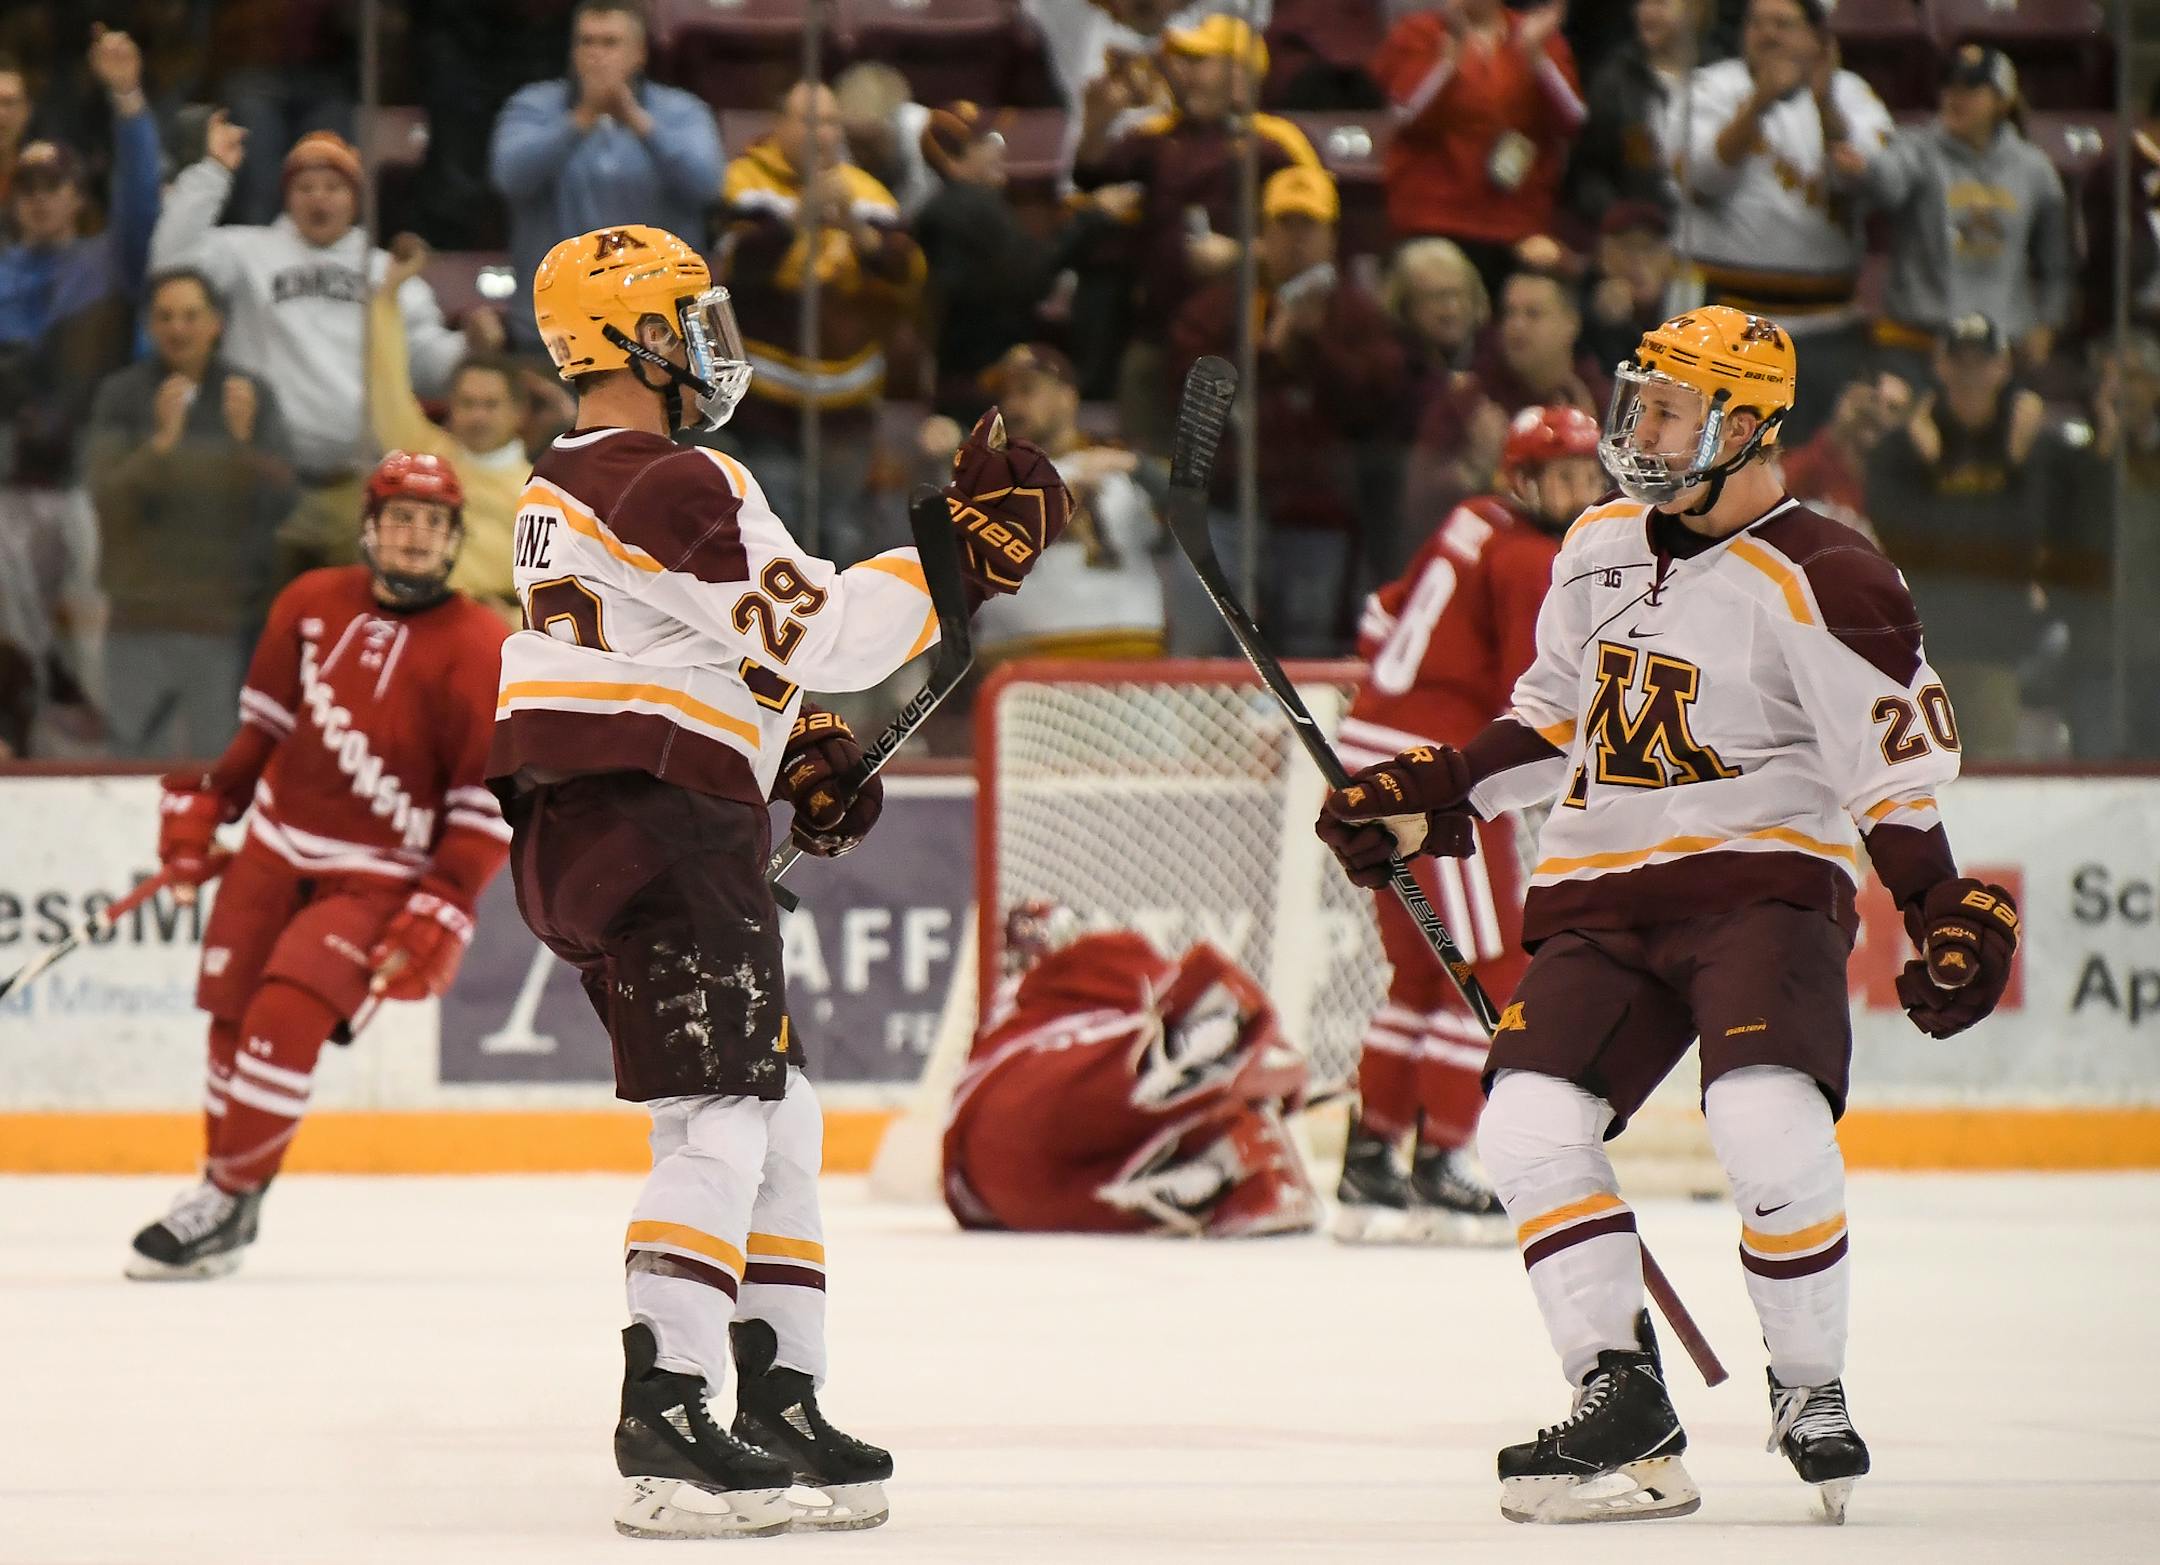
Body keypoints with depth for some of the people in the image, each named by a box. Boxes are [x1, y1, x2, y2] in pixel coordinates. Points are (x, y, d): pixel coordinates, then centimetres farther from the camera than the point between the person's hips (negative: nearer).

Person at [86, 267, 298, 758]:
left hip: (227, 616, 0)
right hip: (143, 618, 0)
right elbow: (109, 498, -7)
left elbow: (279, 502, 0)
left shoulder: (251, 397, 5)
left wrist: (244, 438, -16)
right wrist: (164, 438, -20)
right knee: (138, 761, -5)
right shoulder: (121, 396, 3)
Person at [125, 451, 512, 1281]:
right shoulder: (313, 604, 3)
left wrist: (442, 914, -18)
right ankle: (223, 1183, 24)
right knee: (232, 1018, 5)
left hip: (379, 877, -5)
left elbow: (492, 801, -12)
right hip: (277, 849, 5)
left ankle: (227, 1202, -10)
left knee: (286, 1018, -20)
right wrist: (203, 803, 12)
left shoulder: (478, 650, -12)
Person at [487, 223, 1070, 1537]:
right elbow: (820, 633, -18)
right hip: (654, 826, -10)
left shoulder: (566, 490, 18)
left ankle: (780, 1410, 17)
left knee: (779, 1118, 15)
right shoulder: (678, 487, -15)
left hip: (578, 831, 10)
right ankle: (668, 1425, -20)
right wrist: (965, 549, -12)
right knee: (722, 1124, -13)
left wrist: (801, 750, 19)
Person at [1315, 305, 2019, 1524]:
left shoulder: (1819, 583, -11)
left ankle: (1813, 1393, -6)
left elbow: (1899, 764, -9)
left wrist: (1946, 913, -17)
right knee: (1530, 1124, -12)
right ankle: (1624, 1407, -5)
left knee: (1768, 1118, -27)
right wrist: (1430, 799, 16)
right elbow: (1556, 718, 22)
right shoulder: (1600, 548, 11)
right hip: (1603, 896, 6)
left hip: (1764, 883, -6)